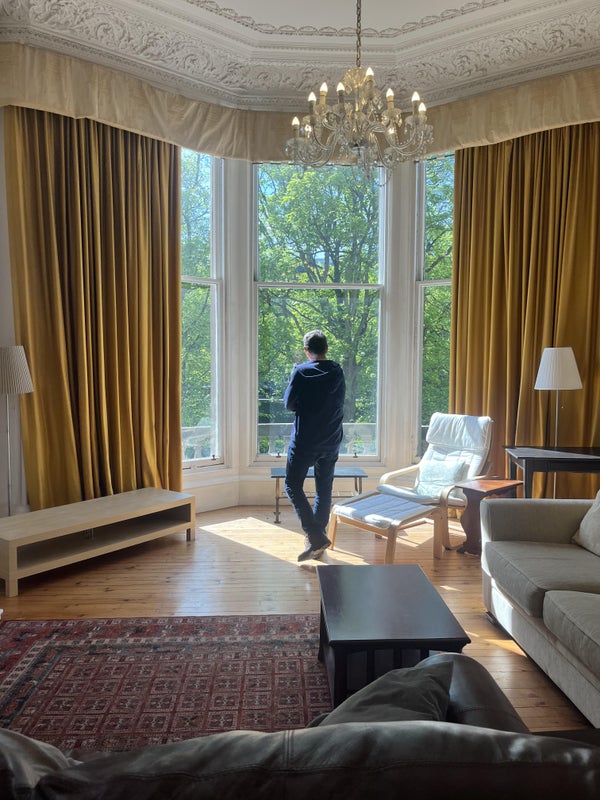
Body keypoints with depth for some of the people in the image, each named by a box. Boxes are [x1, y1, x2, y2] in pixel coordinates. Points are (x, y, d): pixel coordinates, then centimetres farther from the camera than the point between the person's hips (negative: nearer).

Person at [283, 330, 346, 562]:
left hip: (305, 441, -5)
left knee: (293, 486, 3)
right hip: (331, 441, 5)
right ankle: (318, 536, 21)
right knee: (324, 489, 13)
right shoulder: (338, 372, 4)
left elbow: (289, 404, -6)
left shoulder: (301, 372, -11)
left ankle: (316, 536, -7)